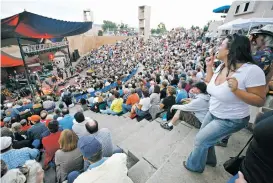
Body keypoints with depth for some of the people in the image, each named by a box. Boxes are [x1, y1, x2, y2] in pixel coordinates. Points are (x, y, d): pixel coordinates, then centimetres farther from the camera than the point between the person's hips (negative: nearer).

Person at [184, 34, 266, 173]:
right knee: (205, 138, 24)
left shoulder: (252, 70, -27)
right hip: (213, 113, 8)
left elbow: (260, 101, -22)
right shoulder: (221, 66, -4)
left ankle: (194, 165, 32)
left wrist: (236, 90, -37)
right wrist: (209, 66, 2)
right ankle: (209, 159, 53)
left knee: (200, 140, 2)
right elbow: (210, 83, 11)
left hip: (230, 120, -8)